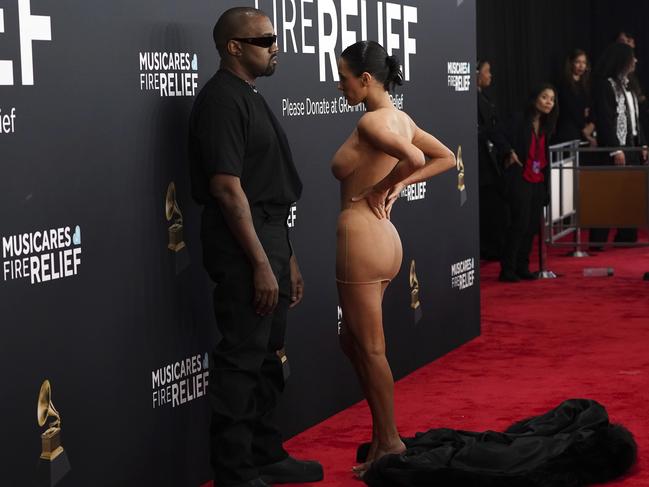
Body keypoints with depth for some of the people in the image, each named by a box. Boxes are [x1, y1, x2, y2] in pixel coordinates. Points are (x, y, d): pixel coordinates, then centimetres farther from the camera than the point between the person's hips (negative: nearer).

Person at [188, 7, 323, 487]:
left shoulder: (250, 98, 16)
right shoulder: (222, 100, -14)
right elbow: (227, 187, -20)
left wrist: (287, 258, 19)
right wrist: (260, 263, -21)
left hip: (269, 240, 10)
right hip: (243, 248, -10)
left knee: (266, 357, 16)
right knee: (242, 360, -4)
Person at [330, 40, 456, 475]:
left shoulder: (371, 122, -16)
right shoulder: (401, 119, 10)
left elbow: (413, 158, -33)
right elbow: (446, 158, 18)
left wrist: (380, 187, -16)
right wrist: (399, 185, 9)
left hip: (361, 237, -10)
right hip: (383, 237, 10)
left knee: (370, 347, 0)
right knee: (352, 340, 18)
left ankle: (390, 443, 7)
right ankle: (382, 436, 22)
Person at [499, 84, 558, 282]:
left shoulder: (545, 126, 13)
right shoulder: (519, 122, -8)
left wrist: (546, 185, 15)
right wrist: (511, 182, -16)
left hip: (538, 182, 7)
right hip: (521, 181, -7)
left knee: (532, 225, 6)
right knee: (520, 224, -9)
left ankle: (522, 267, 14)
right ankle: (507, 269, -4)